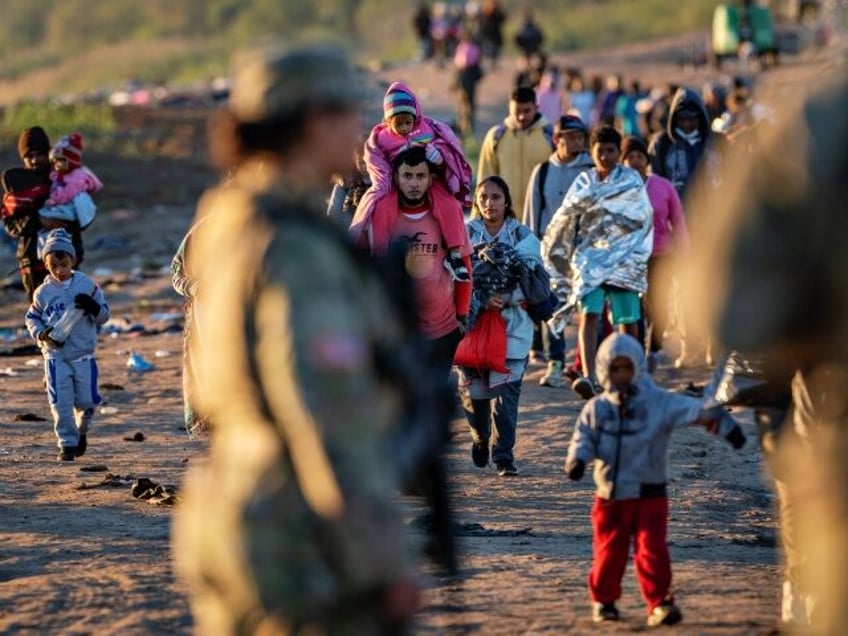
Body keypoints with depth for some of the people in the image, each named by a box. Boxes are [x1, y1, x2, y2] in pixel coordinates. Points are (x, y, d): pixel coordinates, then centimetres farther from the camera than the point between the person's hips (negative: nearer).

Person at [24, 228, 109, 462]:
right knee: (61, 403, -5)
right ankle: (67, 444, 5)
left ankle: (81, 432, 31)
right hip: (55, 356, 0)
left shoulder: (87, 285, -1)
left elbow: (104, 315, 3)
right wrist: (41, 334, -9)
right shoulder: (43, 292, 0)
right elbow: (31, 318, 11)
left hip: (83, 355, 0)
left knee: (86, 401, 3)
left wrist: (92, 307, -19)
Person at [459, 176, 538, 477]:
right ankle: (480, 437, 34)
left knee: (505, 391, -10)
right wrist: (481, 299, -17)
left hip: (511, 326, -1)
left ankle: (504, 457, -6)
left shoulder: (523, 237, 5)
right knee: (472, 390, 4)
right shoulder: (465, 234, 5)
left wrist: (503, 299, -16)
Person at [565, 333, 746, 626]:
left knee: (652, 550, -9)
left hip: (649, 493, -2)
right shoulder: (596, 409, 4)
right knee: (609, 550, 8)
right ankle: (603, 600, 26)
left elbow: (693, 411, -16)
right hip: (611, 495, 2)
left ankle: (659, 604, -6)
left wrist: (720, 421, -31)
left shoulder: (659, 402, -4)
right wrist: (577, 460, -17)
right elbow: (583, 439, 5)